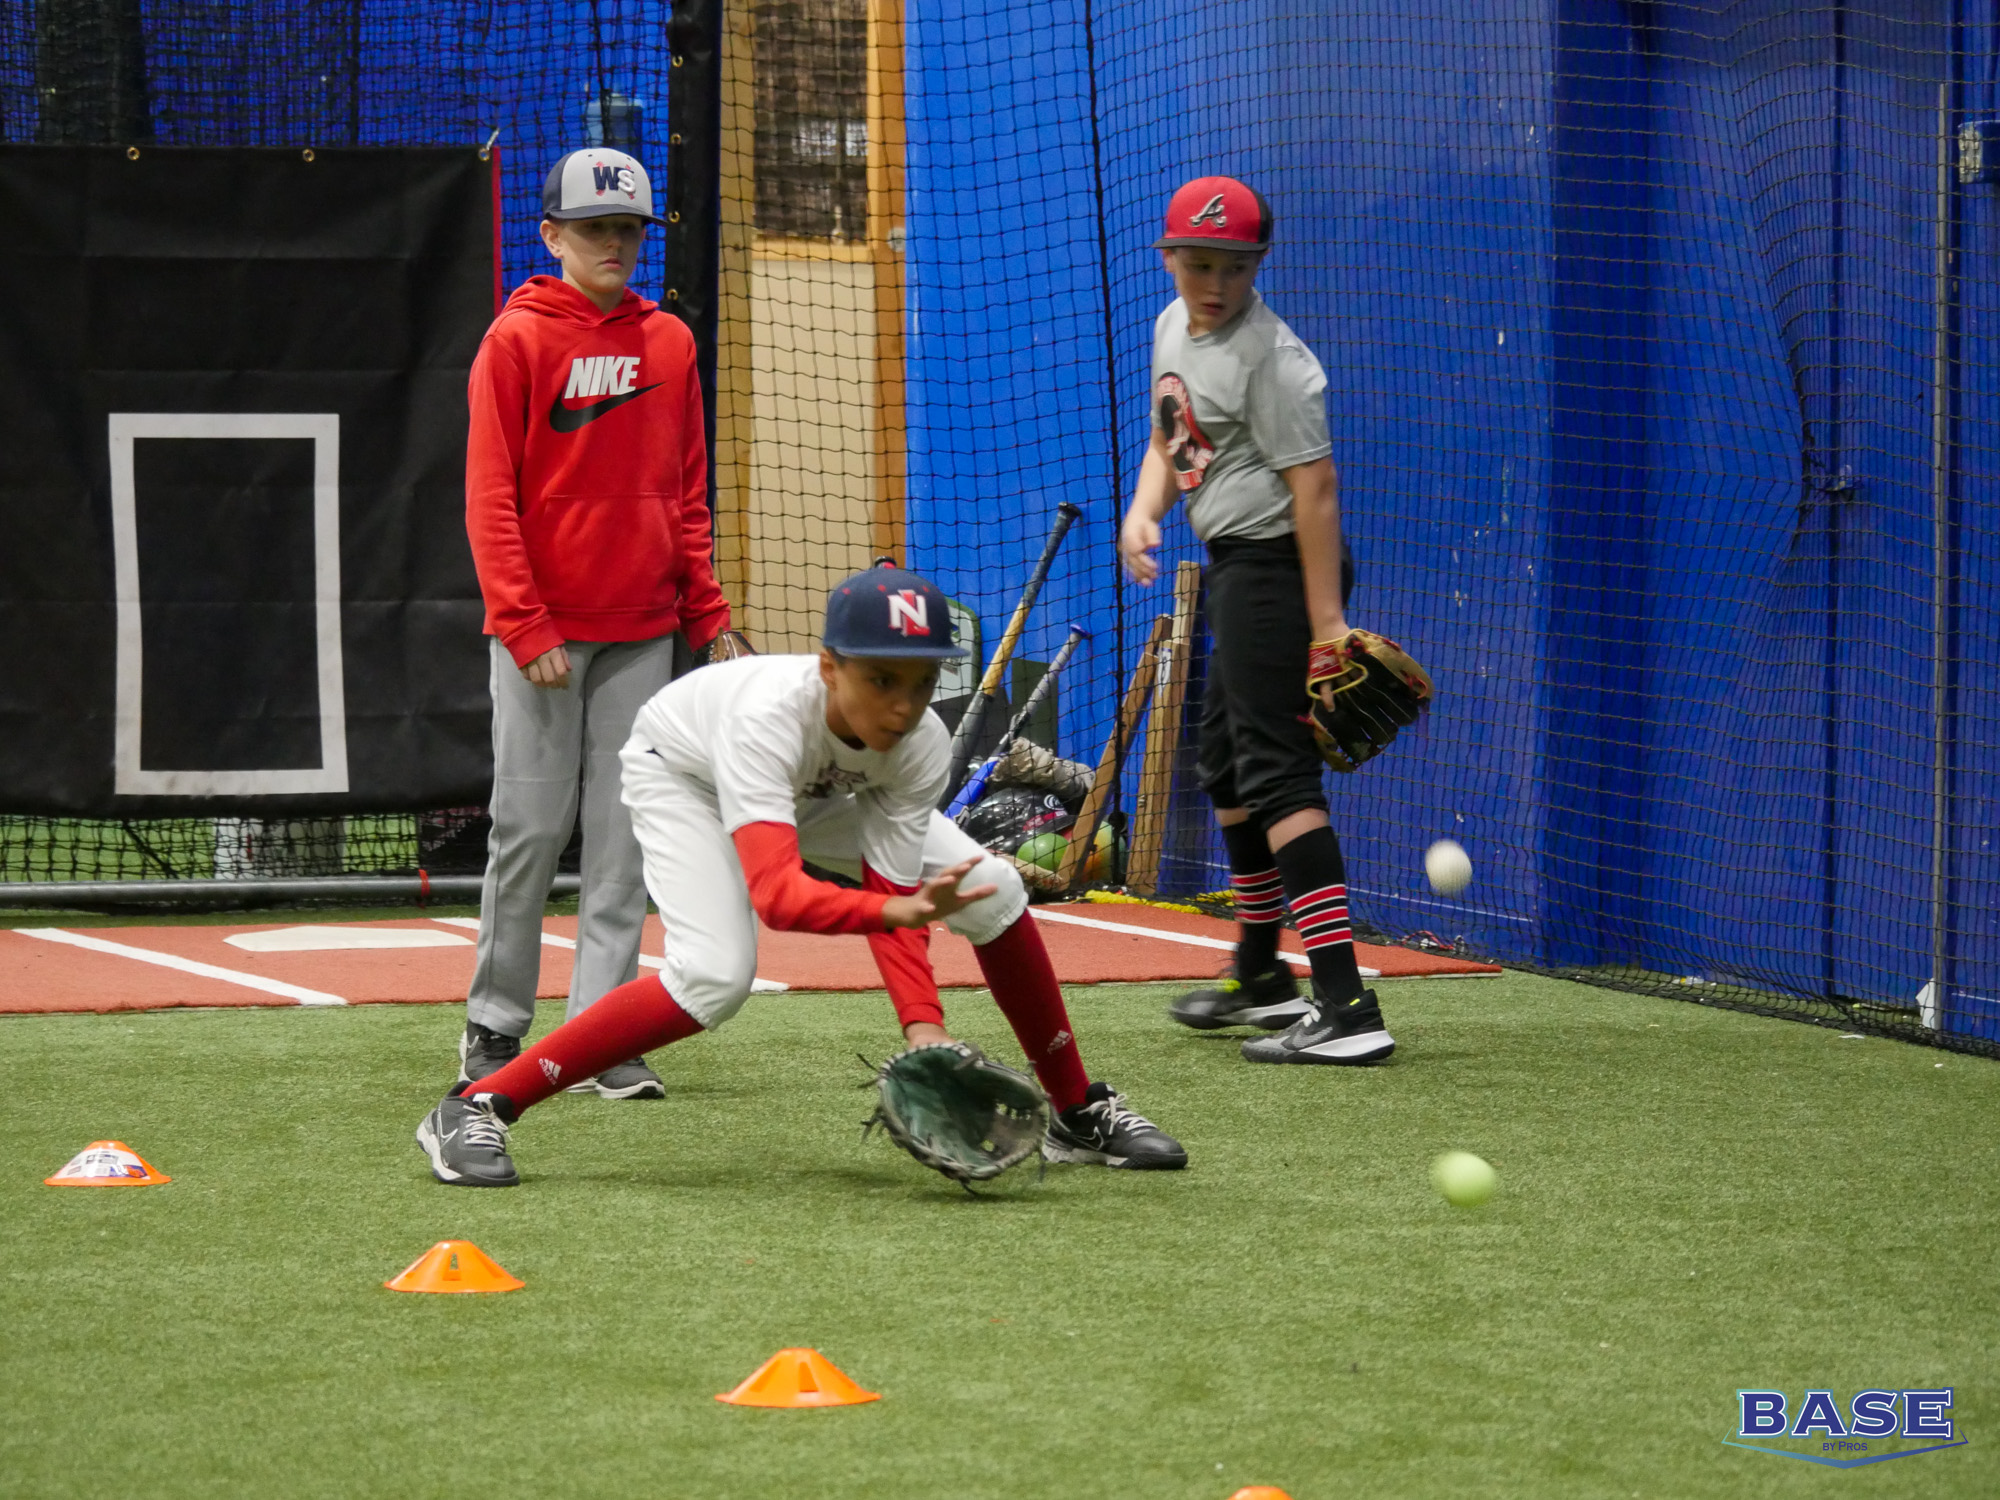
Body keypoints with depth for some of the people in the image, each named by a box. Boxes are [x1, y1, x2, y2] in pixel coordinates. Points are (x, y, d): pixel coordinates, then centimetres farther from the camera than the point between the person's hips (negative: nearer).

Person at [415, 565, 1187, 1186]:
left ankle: (1079, 1112, 11)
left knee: (993, 890, -8)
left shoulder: (922, 746, -31)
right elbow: (777, 894, -56)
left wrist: (923, 1026, -42)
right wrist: (899, 909, -71)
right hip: (682, 769, -5)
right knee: (715, 978, -29)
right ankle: (475, 1108, -23)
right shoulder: (770, 714, -46)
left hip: (821, 793, 5)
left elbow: (891, 898, -27)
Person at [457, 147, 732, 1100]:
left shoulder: (669, 343, 11)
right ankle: (494, 1029, 10)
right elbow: (489, 494, -6)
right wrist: (524, 625, -14)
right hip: (543, 631, -4)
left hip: (641, 630, 4)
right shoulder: (517, 340, -3)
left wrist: (706, 612, 7)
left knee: (623, 839, 1)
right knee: (531, 827, -2)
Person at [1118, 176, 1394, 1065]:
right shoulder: (1174, 328, 10)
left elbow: (1314, 485, -23)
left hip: (1278, 565, -10)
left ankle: (1346, 1010, -26)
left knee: (1277, 774, -18)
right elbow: (1169, 441, 23)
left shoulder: (1268, 356, -18)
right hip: (1232, 569, 10)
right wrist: (1143, 511, 1)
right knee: (1226, 768, 21)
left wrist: (1326, 624, -28)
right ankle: (1261, 981, 37)